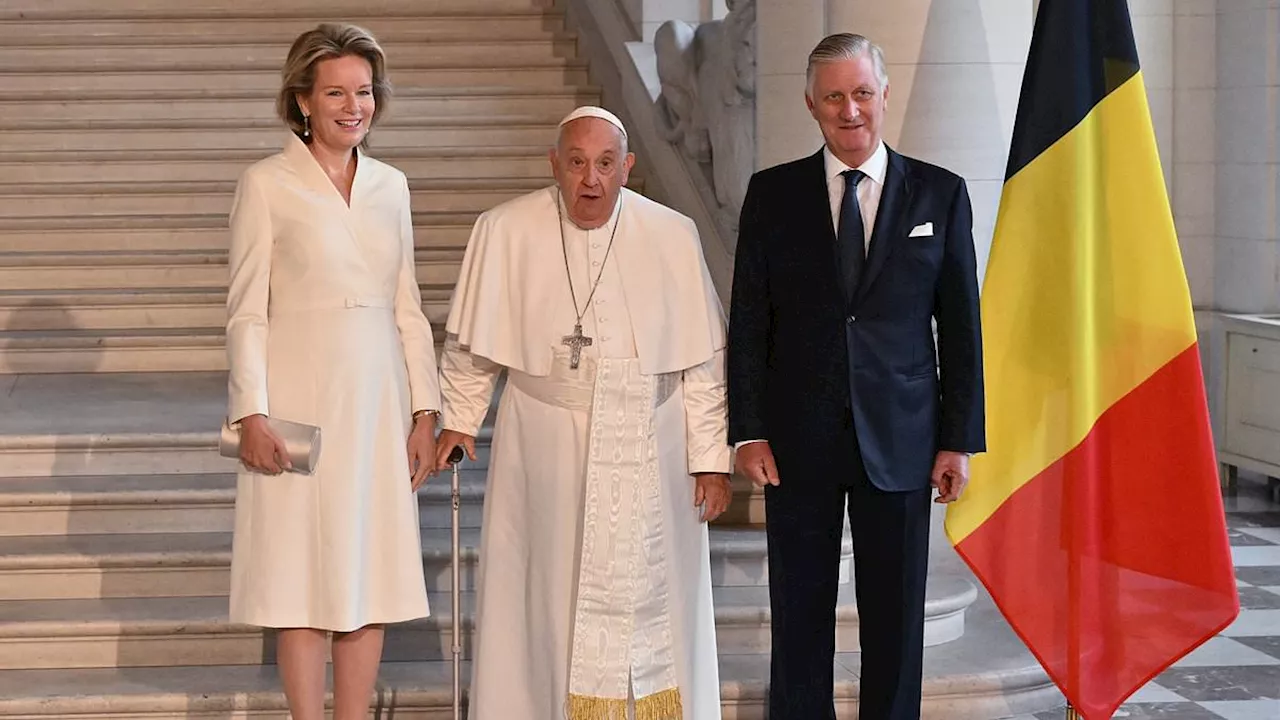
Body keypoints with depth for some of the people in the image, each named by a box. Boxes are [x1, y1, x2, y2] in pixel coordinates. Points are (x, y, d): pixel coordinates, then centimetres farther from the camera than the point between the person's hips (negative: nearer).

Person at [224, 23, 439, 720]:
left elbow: (407, 307, 12)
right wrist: (252, 414, -12)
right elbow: (246, 311, -4)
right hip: (300, 401, -4)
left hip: (377, 401, 5)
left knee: (372, 579, 6)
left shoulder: (389, 185, 11)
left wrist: (425, 412, 7)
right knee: (303, 579, 0)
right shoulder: (267, 184, -3)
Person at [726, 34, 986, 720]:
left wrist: (960, 439, 0)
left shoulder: (939, 194, 4)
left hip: (899, 440, 0)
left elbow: (961, 327, 4)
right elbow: (748, 322, 3)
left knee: (896, 619, 7)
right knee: (800, 618, 7)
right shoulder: (773, 194, 4)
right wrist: (749, 431, -4)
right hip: (798, 440, 0)